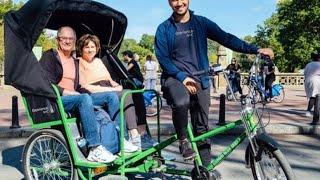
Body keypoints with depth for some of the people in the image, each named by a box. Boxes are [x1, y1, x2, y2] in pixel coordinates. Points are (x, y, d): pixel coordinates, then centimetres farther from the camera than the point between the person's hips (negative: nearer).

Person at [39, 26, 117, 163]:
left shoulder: (75, 62, 24)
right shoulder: (49, 56, 4)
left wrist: (84, 92, 0)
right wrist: (67, 92, -17)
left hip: (74, 97, 7)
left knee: (111, 96, -9)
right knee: (84, 98, -38)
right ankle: (95, 149, -43)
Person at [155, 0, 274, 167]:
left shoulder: (201, 22, 6)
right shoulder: (164, 28, 2)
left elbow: (226, 38, -2)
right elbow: (162, 58, -4)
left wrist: (256, 50, -14)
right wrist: (183, 77, -17)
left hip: (200, 81, 2)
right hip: (175, 78, -2)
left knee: (202, 127, 3)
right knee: (181, 102, -35)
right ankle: (183, 140, -9)